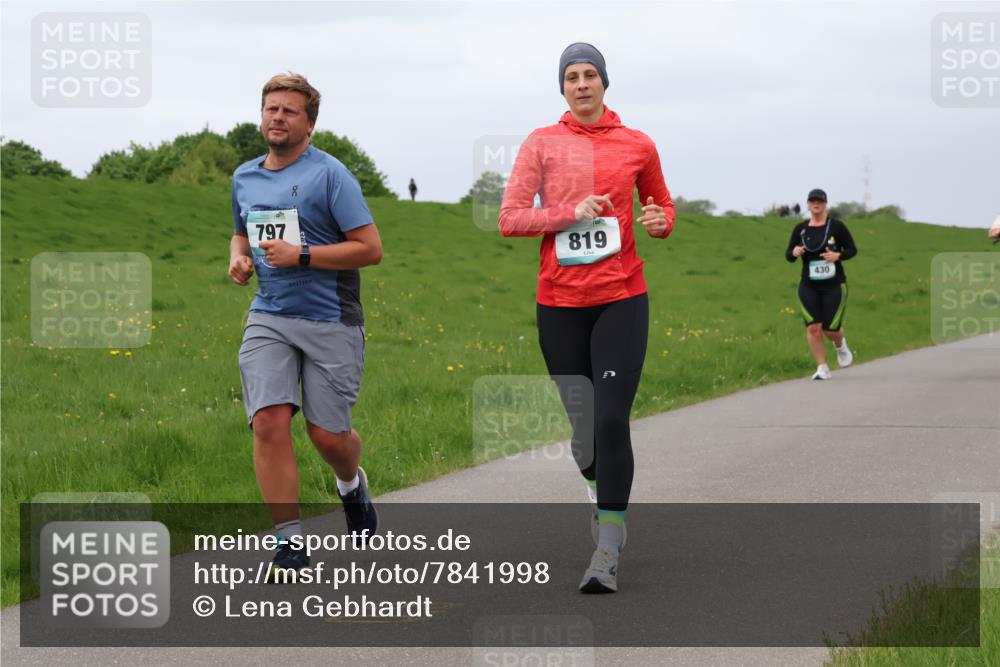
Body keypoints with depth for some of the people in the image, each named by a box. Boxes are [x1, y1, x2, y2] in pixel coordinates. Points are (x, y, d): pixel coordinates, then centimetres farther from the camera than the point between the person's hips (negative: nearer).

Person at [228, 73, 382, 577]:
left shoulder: (330, 174, -7)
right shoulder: (245, 177, 12)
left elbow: (370, 248, -11)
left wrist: (301, 255, -17)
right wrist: (238, 258, 8)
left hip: (330, 321, -4)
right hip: (268, 318, 4)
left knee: (327, 434, 3)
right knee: (270, 424, -13)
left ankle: (352, 484, 39)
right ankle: (289, 540, -6)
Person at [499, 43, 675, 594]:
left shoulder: (636, 145, 7)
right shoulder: (541, 143, 4)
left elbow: (662, 205, 21)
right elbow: (510, 218, -1)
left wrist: (660, 221, -2)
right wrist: (571, 212, -13)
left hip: (620, 299, -1)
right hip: (559, 301, 1)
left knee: (612, 419, -14)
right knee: (579, 424, 7)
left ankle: (607, 554, -14)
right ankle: (600, 493, 38)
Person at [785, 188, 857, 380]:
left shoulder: (836, 226, -2)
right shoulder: (800, 229, 4)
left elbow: (852, 249, 3)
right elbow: (788, 256, 7)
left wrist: (838, 255, -17)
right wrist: (794, 252, -17)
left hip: (834, 285, -2)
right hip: (809, 286, 2)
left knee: (831, 328, -4)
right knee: (813, 327, -10)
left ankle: (840, 345, 34)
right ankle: (822, 368, 0)